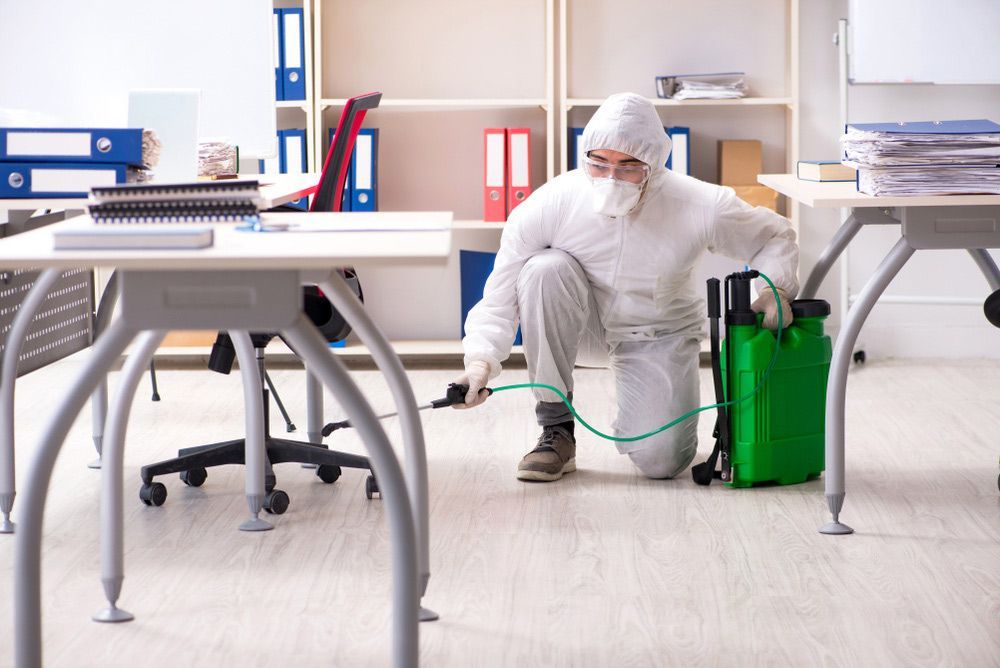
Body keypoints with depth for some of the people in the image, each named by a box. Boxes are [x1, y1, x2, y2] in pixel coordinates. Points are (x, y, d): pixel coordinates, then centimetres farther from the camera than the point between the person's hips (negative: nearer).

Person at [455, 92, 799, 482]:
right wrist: (481, 359, -37)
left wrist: (775, 289, -23)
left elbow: (775, 238, -5)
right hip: (585, 329, 1)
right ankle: (556, 431, -19)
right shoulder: (550, 205, -25)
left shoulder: (702, 208, -24)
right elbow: (501, 295, -21)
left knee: (660, 461, -21)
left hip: (658, 336, 0)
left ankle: (637, 417, 23)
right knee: (545, 268, -32)